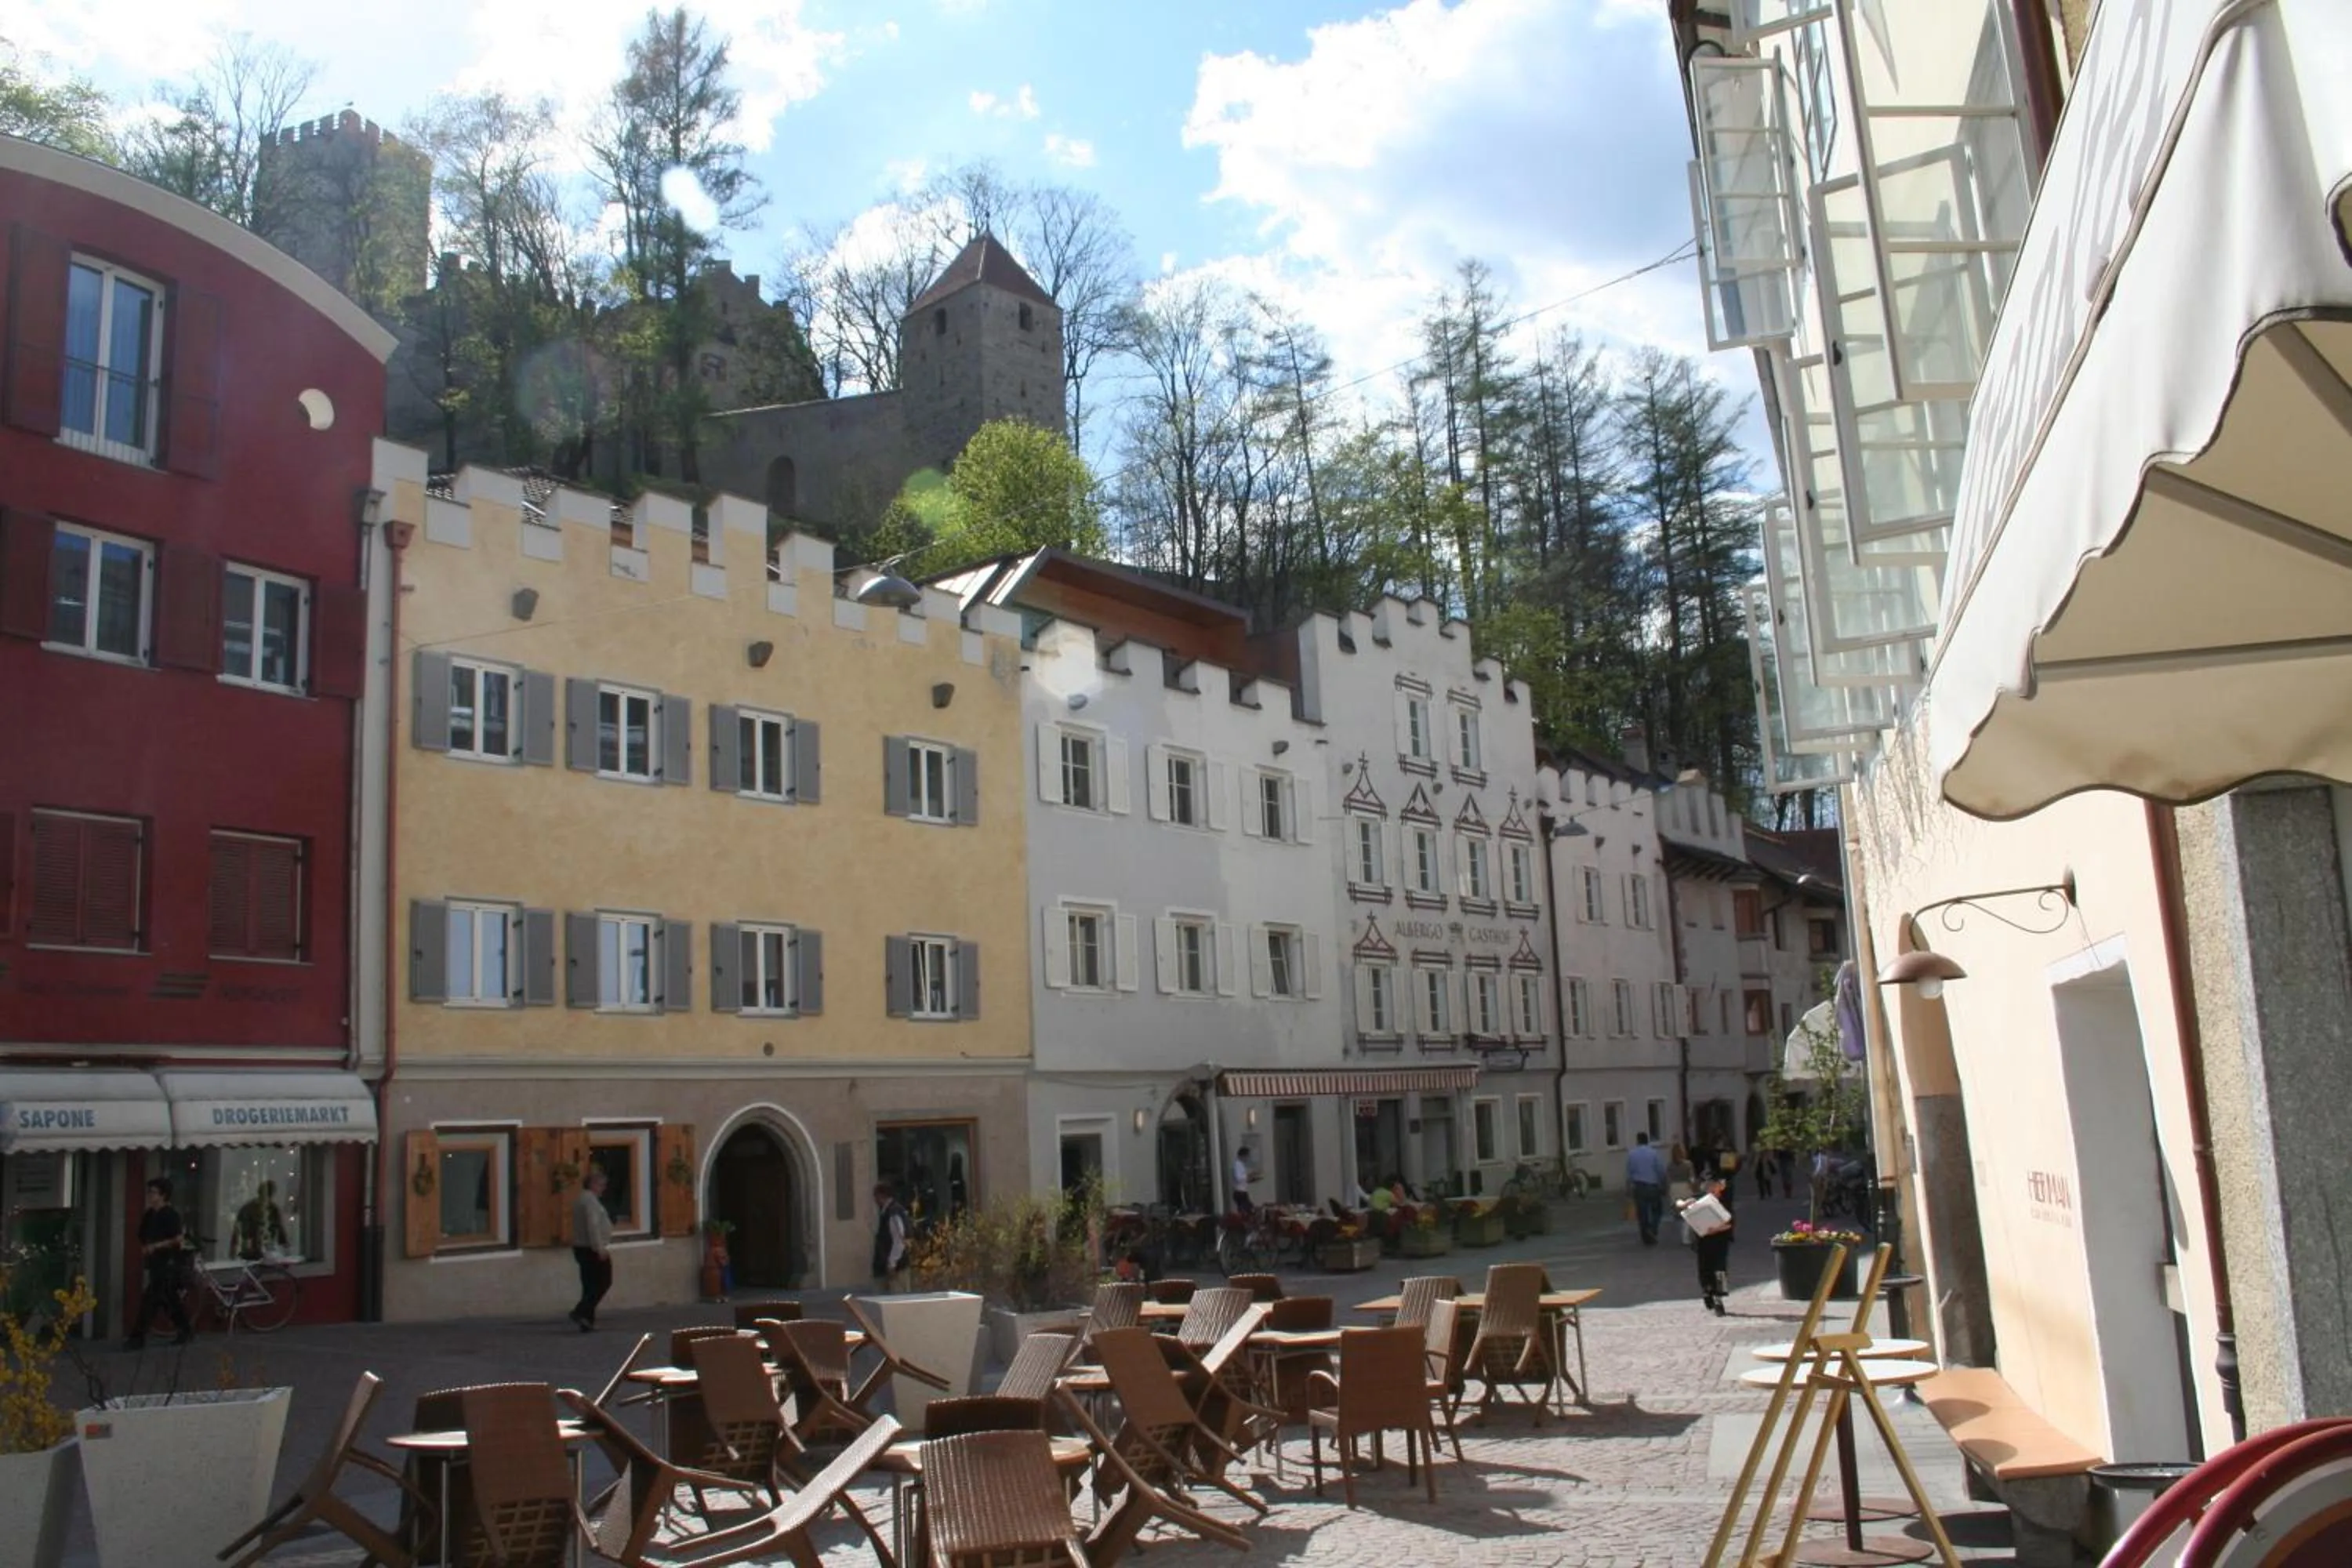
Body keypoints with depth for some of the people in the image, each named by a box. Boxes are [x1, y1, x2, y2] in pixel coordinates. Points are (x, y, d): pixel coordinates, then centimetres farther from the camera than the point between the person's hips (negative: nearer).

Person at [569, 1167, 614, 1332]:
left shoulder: (580, 1199, 16)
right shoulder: (591, 1200, -15)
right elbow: (593, 1226, -24)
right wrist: (600, 1248, -24)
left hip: (581, 1248, 10)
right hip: (593, 1250, -10)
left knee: (590, 1285, 10)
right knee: (604, 1282, -4)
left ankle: (587, 1320, 9)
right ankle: (581, 1312, -11)